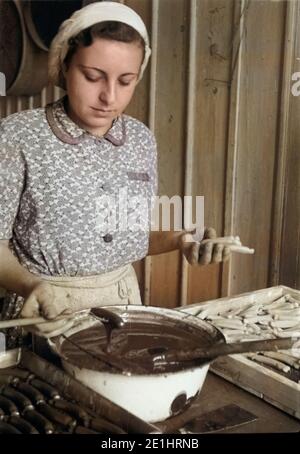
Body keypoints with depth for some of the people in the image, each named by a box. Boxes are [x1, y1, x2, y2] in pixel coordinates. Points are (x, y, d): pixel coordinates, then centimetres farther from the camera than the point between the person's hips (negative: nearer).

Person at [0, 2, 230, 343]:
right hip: (47, 311, -3)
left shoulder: (142, 140, -1)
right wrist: (31, 285, -28)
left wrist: (179, 240, -8)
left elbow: (135, 234, 9)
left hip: (123, 299, 3)